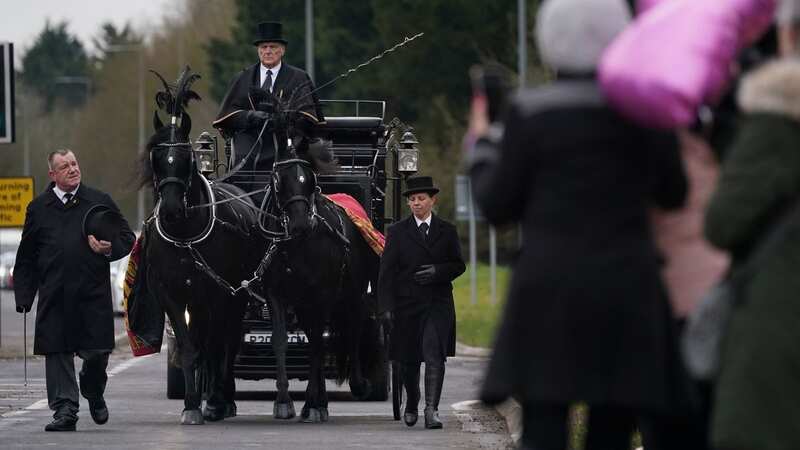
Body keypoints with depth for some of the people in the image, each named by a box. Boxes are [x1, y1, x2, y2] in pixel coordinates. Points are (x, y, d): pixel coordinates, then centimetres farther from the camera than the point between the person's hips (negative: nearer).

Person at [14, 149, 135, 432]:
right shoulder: (38, 208, 10)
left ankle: (94, 393, 30)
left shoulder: (99, 202, 9)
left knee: (97, 351, 0)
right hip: (55, 297, 0)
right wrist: (24, 296, 4)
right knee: (57, 353, -3)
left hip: (94, 293, 0)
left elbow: (127, 238, 14)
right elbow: (26, 257, 11)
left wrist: (110, 249, -9)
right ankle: (64, 410, 1)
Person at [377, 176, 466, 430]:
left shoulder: (447, 231, 9)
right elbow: (387, 270, 0)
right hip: (407, 303, 1)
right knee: (408, 360, 9)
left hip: (438, 304, -1)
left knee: (434, 355, -17)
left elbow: (458, 265, 11)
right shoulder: (397, 232, 5)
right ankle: (411, 404, 32)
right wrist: (386, 306, -9)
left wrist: (438, 271, -11)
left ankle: (432, 409, -21)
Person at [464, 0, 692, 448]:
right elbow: (673, 193, 13)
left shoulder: (530, 113, -5)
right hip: (627, 292, 2)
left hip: (551, 292, -2)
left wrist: (481, 150, 19)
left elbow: (499, 206, 2)